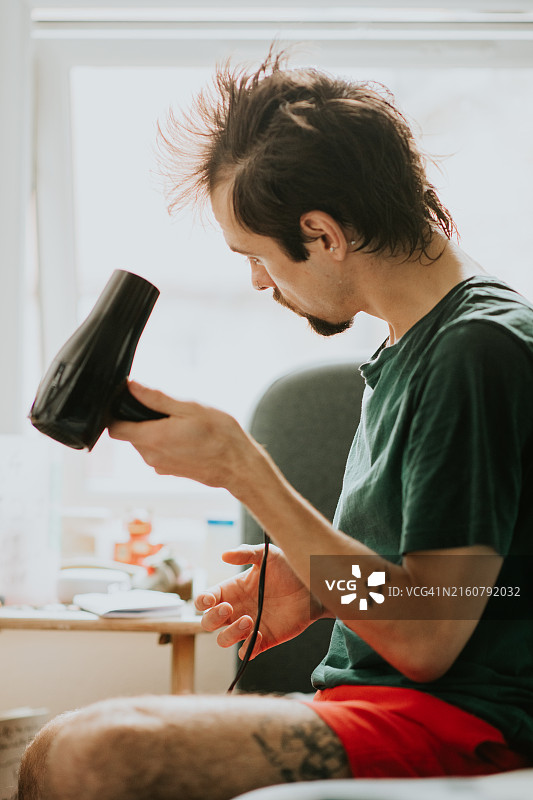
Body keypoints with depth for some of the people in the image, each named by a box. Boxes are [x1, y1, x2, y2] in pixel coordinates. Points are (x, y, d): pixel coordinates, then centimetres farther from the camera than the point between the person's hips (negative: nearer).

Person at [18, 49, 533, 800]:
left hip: (459, 726, -9)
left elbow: (427, 641, -17)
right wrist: (319, 593, 7)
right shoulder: (410, 349, 16)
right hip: (373, 702, 9)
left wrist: (243, 468, -16)